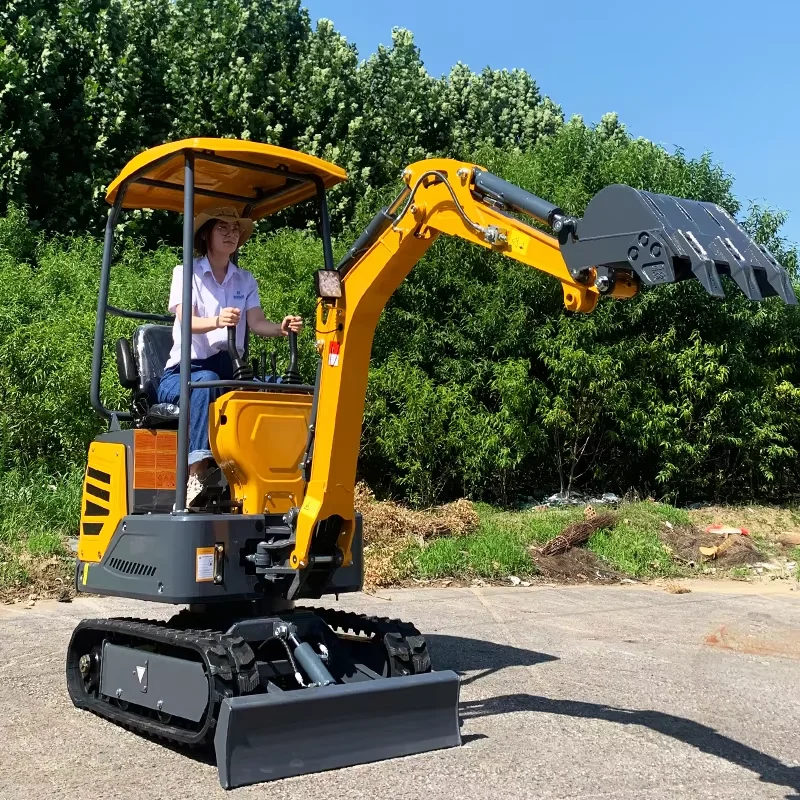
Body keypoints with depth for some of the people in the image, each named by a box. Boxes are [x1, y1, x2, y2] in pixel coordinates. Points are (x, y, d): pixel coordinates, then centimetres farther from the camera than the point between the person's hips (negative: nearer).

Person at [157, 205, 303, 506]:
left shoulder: (245, 280, 16)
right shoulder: (186, 273, 3)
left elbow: (257, 323, 0)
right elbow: (186, 321, -15)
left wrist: (281, 328, -24)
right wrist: (216, 321, -38)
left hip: (231, 373, 4)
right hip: (185, 372, -3)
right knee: (206, 380, -40)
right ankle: (197, 476, -46)